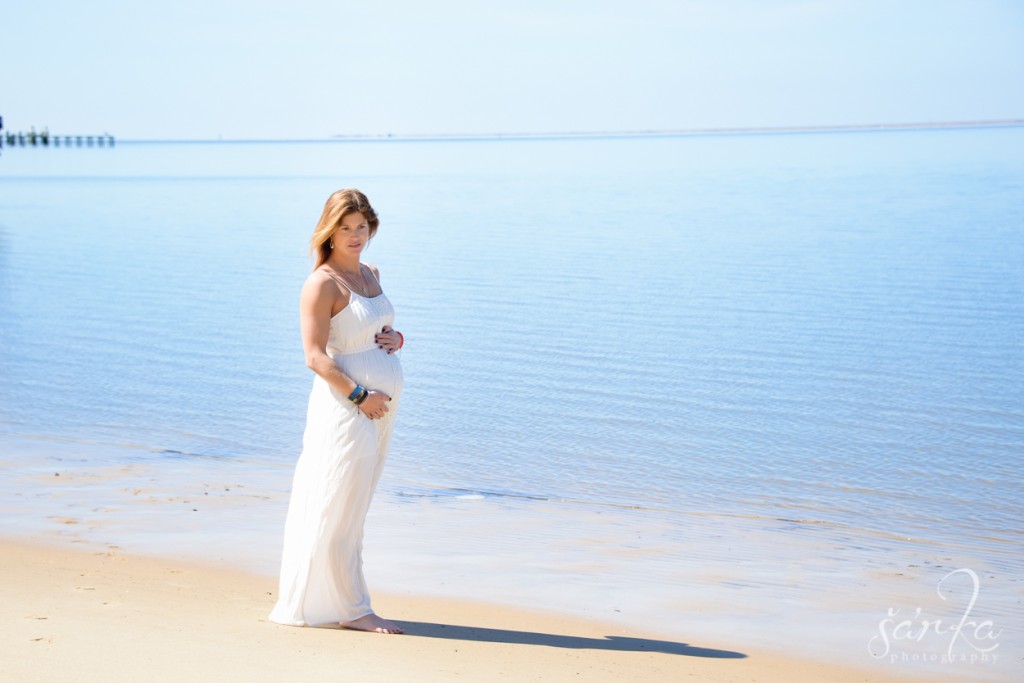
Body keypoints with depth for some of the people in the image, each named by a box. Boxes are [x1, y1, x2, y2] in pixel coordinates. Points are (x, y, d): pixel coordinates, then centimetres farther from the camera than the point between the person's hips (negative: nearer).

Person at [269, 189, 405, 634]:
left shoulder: (370, 275, 14)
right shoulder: (322, 284, -11)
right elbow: (315, 356, -16)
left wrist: (395, 339, 3)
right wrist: (360, 395, -19)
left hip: (380, 405, 9)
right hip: (344, 403, -9)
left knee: (349, 505, 13)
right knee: (339, 506, -2)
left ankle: (314, 599, 23)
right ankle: (352, 609, 4)